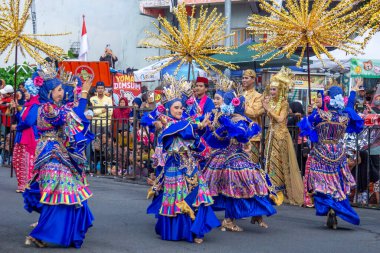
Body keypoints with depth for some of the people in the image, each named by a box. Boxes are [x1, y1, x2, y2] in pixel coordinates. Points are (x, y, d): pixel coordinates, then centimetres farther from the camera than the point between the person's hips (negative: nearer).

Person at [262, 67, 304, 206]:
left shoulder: (284, 103, -8)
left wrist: (269, 109, -15)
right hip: (271, 134, 6)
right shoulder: (269, 102, 9)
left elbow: (280, 119, -18)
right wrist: (265, 106, -4)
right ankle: (273, 188, 11)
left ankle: (281, 190, 2)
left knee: (280, 161, -4)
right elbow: (267, 118, 4)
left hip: (281, 134, -6)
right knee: (270, 160, 5)